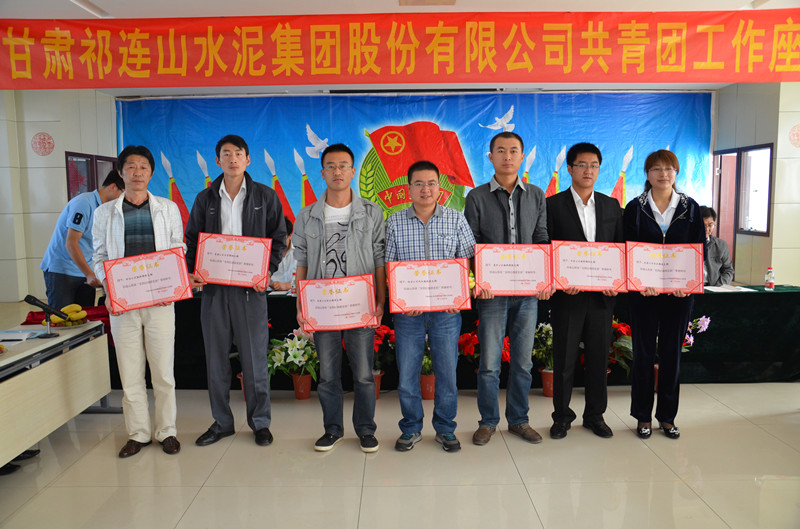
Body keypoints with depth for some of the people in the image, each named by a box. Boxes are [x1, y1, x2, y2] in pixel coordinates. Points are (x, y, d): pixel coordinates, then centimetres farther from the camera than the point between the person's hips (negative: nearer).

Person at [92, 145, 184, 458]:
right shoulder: (105, 213, 9)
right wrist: (109, 291, -7)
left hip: (160, 301, -1)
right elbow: (99, 257, 10)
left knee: (163, 370, 3)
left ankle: (166, 431, 17)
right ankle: (138, 434, 19)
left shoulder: (168, 209, 8)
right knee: (130, 372, 5)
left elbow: (179, 252, 8)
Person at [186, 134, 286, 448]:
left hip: (250, 286, -3)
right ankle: (222, 423, 23)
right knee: (216, 359, 9)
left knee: (254, 358, 2)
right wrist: (191, 272, -4)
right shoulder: (205, 199, 11)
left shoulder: (265, 197, 4)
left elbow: (278, 239, 4)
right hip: (213, 287, 3)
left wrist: (267, 272, -11)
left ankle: (260, 423, 17)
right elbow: (193, 241, 14)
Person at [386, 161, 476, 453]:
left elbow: (468, 261, 4)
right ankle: (411, 429, 26)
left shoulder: (456, 219, 3)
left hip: (447, 309, 0)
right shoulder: (394, 222, 3)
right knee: (407, 372, 7)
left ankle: (445, 429, 26)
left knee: (447, 371, 8)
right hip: (408, 310, 0)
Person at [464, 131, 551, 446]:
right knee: (489, 362, 2)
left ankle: (518, 420, 25)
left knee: (523, 361, 10)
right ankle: (488, 421, 19)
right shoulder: (477, 198, 1)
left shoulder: (536, 196, 10)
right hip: (492, 290, -2)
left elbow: (542, 241, 8)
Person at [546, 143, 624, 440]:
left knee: (599, 358, 11)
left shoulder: (612, 206, 10)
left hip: (602, 296, 3)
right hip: (568, 295, -3)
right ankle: (562, 416, 21)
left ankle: (595, 415, 27)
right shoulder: (553, 205, -1)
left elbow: (622, 247, 10)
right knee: (564, 359, 5)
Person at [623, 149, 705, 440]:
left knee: (672, 352, 8)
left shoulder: (690, 208, 6)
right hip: (644, 291, -1)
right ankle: (643, 416, 16)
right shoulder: (635, 208, 1)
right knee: (643, 352, 4)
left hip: (680, 291, 2)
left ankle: (667, 416, 21)